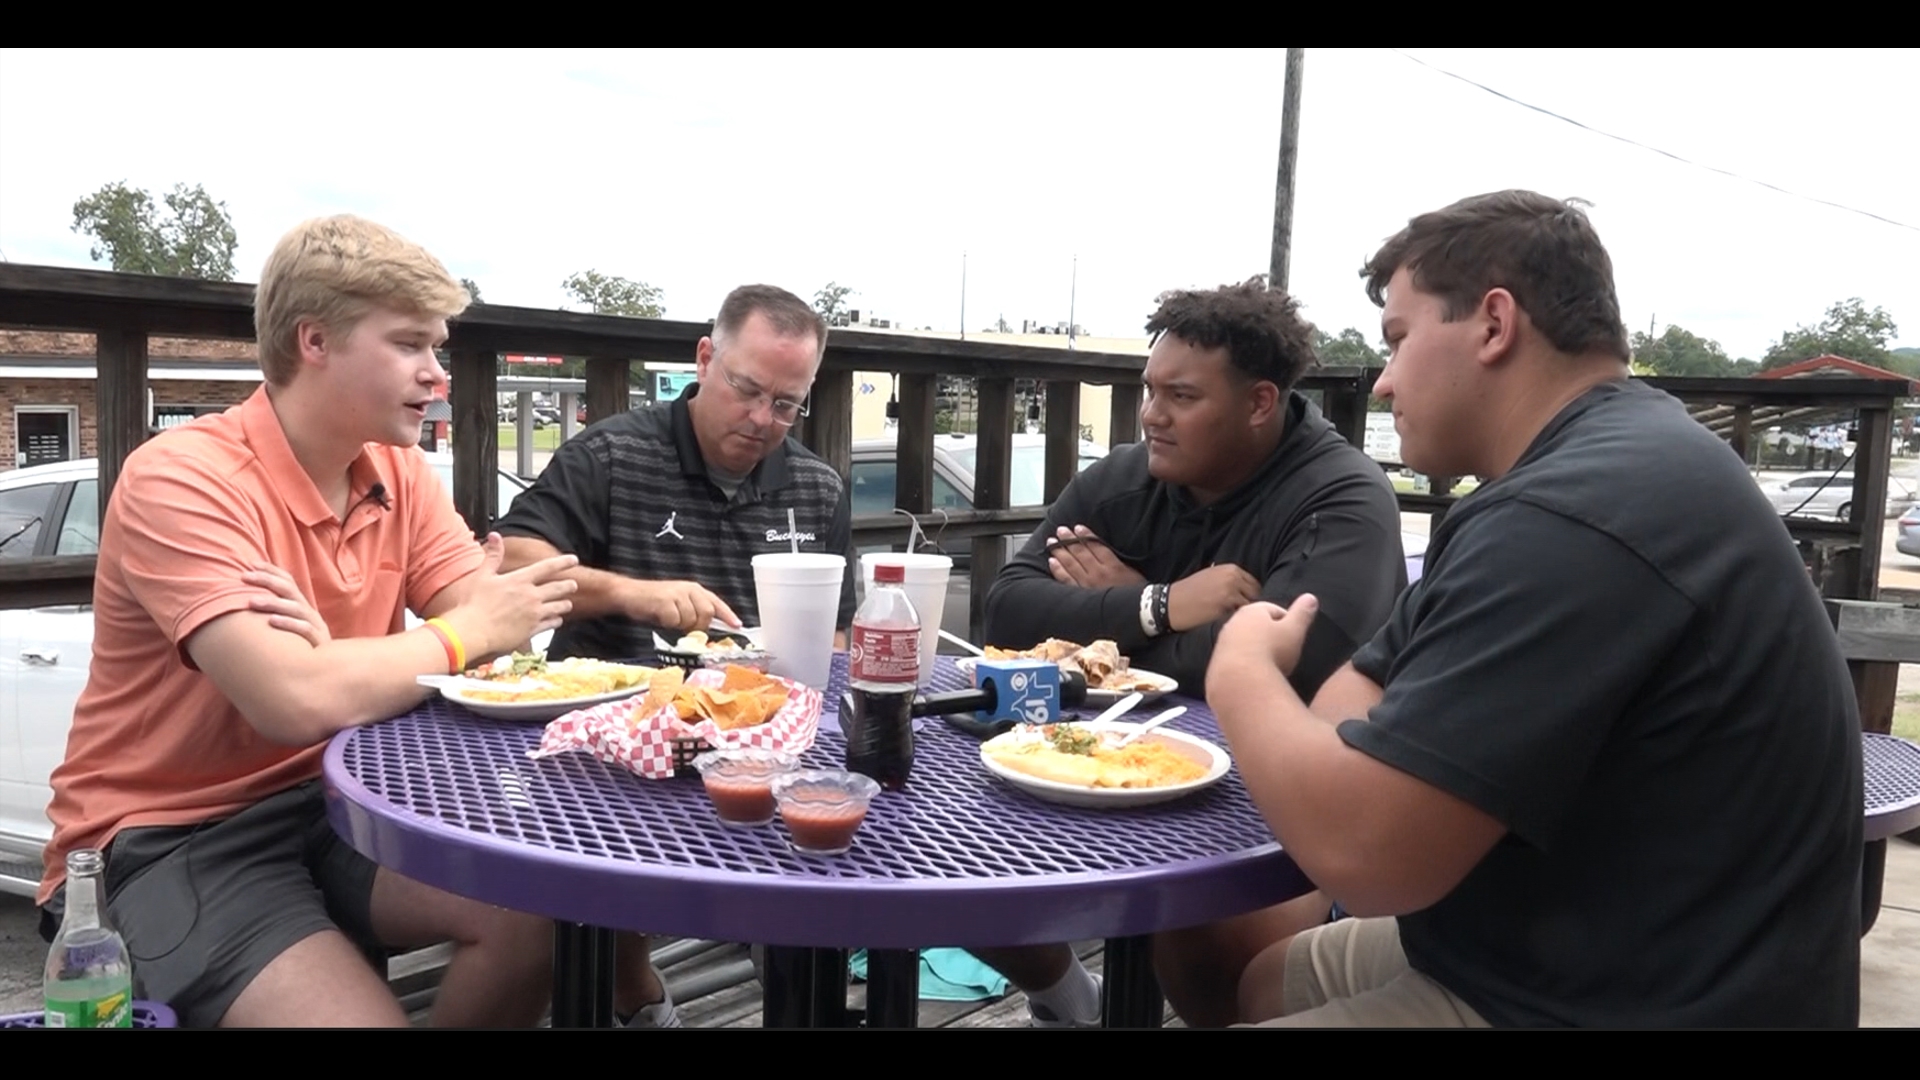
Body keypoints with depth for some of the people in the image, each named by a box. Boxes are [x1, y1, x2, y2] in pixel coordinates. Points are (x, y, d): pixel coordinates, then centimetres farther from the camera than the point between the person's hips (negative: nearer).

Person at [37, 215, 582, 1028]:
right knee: (361, 1014, -25)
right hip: (167, 840, -5)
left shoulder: (398, 470, 1)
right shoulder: (181, 479, -20)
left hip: (328, 802, 6)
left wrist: (334, 648, -26)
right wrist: (467, 632, -16)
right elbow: (300, 701, -32)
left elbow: (498, 623, -9)